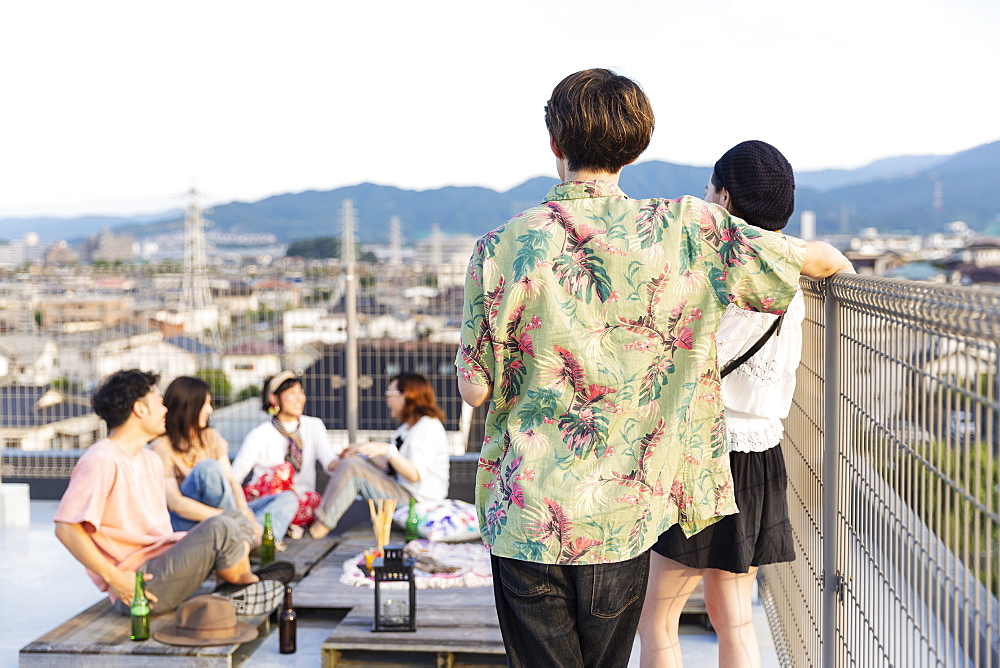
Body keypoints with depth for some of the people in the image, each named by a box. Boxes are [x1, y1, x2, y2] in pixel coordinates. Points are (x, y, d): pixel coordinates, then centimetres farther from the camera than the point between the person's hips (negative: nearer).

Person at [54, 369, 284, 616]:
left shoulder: (151, 459, 19)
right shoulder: (101, 461, -12)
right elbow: (66, 529, -20)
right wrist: (114, 578, -23)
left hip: (161, 563, 10)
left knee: (236, 520, 6)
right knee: (220, 528, -23)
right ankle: (249, 586, 3)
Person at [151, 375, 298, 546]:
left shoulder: (211, 437, 15)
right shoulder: (163, 447, -6)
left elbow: (232, 480, 5)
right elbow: (175, 503, -18)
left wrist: (245, 513, -16)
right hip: (186, 524, -7)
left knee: (287, 499, -5)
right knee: (207, 467, -30)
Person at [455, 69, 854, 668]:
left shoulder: (502, 249, -10)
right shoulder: (686, 230, -6)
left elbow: (476, 389, -5)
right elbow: (822, 260, 3)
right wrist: (832, 262, 27)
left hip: (528, 521, -1)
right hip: (624, 523, 2)